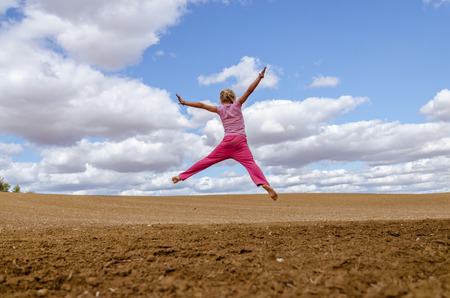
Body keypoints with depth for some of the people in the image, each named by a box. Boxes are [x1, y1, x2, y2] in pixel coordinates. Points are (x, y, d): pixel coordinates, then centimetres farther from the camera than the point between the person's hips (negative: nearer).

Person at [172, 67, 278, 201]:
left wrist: (184, 103, 23)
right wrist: (260, 76, 6)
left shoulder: (220, 109, 13)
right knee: (250, 163, -17)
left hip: (227, 141, 3)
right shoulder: (237, 104, 7)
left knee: (208, 160, 11)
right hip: (240, 141, -2)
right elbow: (249, 90, 2)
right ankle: (264, 183, -39)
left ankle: (182, 176, 15)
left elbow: (202, 105, 16)